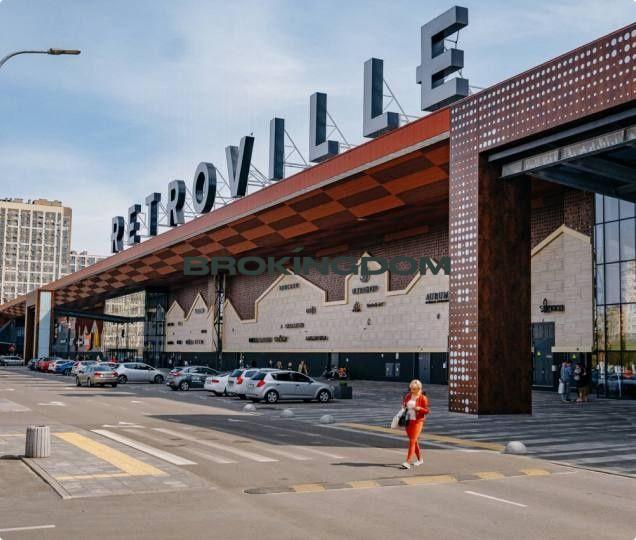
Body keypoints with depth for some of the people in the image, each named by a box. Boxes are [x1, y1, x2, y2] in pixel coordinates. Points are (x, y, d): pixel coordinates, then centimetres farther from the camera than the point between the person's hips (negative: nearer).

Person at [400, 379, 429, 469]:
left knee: (412, 441, -11)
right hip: (408, 420, 6)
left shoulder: (423, 398, -9)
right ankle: (420, 459, 32)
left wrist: (419, 408, -24)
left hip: (417, 421, -6)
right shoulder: (408, 396, 6)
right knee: (414, 441, 16)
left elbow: (427, 411, -6)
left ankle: (408, 462, -14)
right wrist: (404, 407, 0)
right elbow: (404, 404, 22)